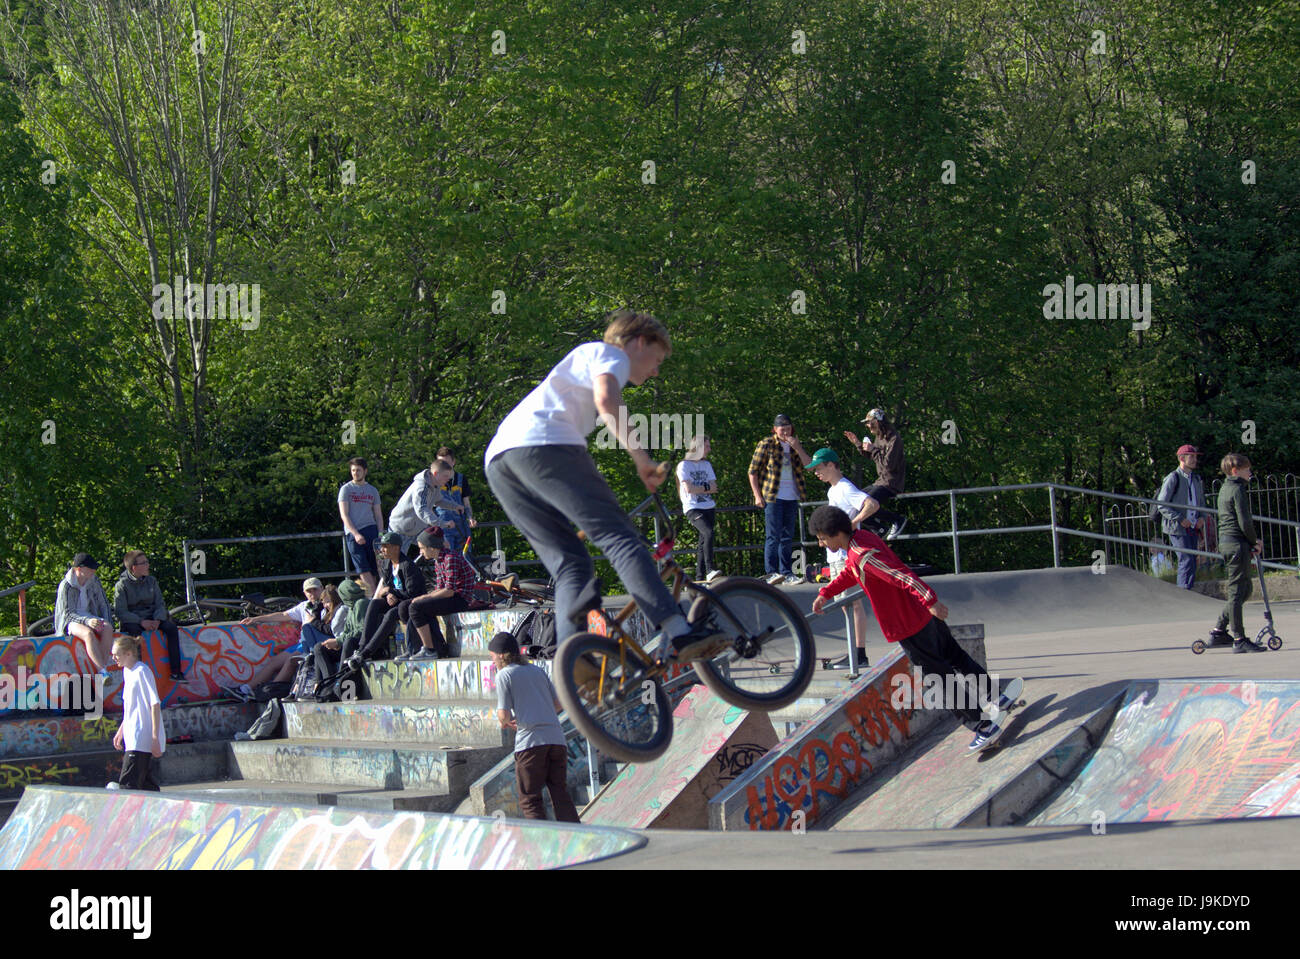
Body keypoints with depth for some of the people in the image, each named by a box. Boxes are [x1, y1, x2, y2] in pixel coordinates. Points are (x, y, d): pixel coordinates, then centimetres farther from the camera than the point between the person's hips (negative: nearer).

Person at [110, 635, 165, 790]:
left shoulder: (142, 672, -13)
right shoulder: (127, 671, 15)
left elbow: (155, 705, -17)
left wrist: (155, 738, -20)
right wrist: (121, 731, 27)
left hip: (141, 741, -9)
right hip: (133, 739, 9)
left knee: (127, 783, -13)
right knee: (147, 784, 9)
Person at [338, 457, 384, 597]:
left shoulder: (372, 490, 19)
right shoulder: (346, 489, 8)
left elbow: (378, 515, 19)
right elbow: (344, 515, 0)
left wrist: (380, 535, 3)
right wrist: (356, 534, -12)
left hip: (371, 530, 3)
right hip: (353, 533, -3)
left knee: (375, 569, -6)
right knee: (364, 569, -14)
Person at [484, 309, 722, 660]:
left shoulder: (583, 357, 41)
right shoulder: (611, 354, 13)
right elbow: (606, 399, -11)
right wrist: (639, 454, -13)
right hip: (545, 445, -9)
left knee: (571, 564, 6)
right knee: (620, 537, -14)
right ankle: (678, 632, -27)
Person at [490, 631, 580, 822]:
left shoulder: (504, 675, 2)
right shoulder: (538, 671, 21)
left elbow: (504, 715, -5)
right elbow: (557, 705, 23)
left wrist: (504, 722, 17)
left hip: (530, 741, -6)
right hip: (556, 738, 6)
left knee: (529, 798, 1)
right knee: (560, 794, 7)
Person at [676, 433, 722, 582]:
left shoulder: (706, 464, 16)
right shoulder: (684, 465, -3)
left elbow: (714, 486, 7)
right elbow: (689, 489, -12)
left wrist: (697, 489, -8)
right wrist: (706, 488, -1)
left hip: (708, 507, 6)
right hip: (693, 508, -6)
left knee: (704, 542, 2)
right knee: (708, 532, -26)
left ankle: (700, 577, 5)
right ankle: (710, 570, -30)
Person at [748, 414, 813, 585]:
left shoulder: (795, 446, 14)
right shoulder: (766, 444, -1)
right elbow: (753, 471, -2)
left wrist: (797, 448, -10)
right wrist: (757, 495, -8)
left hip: (791, 498, 5)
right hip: (773, 497, -5)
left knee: (787, 537, 7)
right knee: (773, 536, -10)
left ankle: (787, 573, 9)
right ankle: (771, 573, -12)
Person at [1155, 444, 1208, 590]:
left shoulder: (1196, 478, 14)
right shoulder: (1173, 479, -8)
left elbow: (1201, 501, 25)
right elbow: (1162, 505, -11)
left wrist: (1202, 517, 5)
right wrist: (1180, 519, -18)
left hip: (1193, 528, 7)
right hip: (1177, 528, -7)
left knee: (1191, 561, 6)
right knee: (1187, 560, -15)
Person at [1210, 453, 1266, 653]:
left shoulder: (1225, 489, 17)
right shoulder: (1238, 490, -13)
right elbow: (1244, 522, -18)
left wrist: (1253, 541, 14)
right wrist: (1255, 541, -3)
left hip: (1226, 542, 10)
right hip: (1237, 544, -10)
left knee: (1244, 590, 17)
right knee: (1237, 591, -6)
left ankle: (1218, 631, 18)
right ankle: (1239, 640, -4)